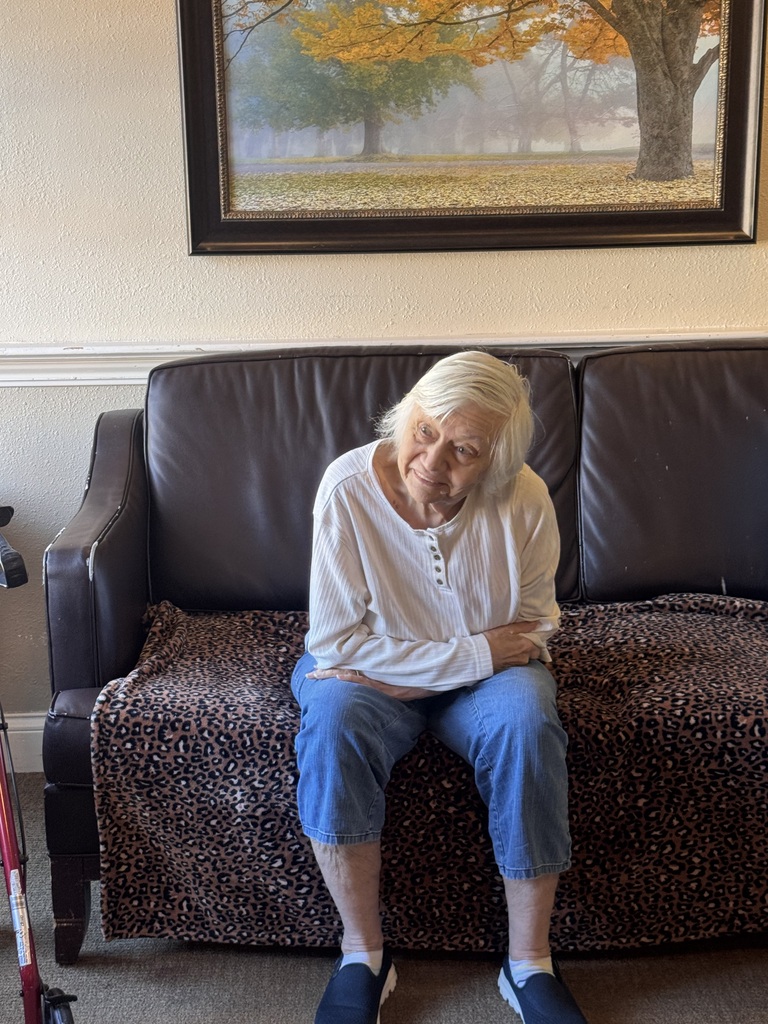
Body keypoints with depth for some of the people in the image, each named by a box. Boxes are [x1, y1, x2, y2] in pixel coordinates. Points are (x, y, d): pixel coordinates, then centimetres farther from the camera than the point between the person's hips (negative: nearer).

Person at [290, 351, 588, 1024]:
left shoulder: (524, 501, -17)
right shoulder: (349, 487, -22)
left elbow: (534, 631, -7)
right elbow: (335, 639, -19)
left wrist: (405, 677, -19)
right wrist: (475, 655, -23)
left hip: (486, 668, 1)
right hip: (369, 667, -1)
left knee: (526, 722, -31)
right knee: (333, 719, -33)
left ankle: (530, 965, -14)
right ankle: (363, 956, -15)